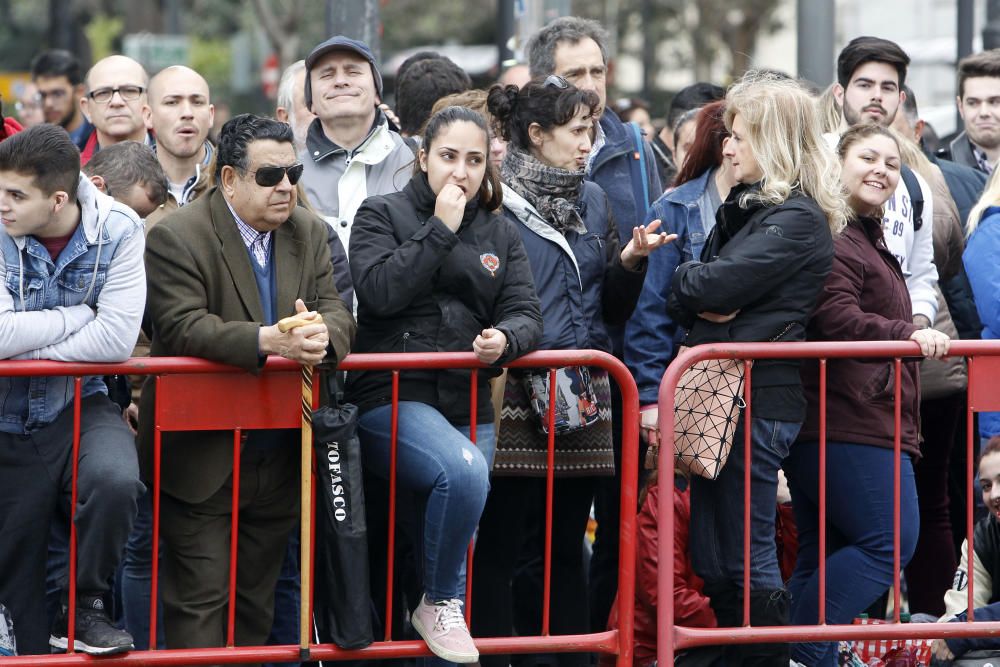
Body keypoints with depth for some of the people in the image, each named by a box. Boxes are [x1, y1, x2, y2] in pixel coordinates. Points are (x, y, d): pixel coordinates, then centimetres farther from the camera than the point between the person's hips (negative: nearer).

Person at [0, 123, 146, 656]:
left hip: (80, 406, -1)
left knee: (115, 481, -32)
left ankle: (86, 608, -10)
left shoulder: (117, 231, -14)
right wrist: (81, 314, -18)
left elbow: (116, 339, -23)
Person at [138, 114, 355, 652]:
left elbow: (338, 315, 2)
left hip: (279, 460, 6)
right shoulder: (175, 238, -11)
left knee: (257, 600, 13)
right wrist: (266, 341, -33)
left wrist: (323, 334, -23)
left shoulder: (309, 234, 9)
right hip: (203, 461, -6)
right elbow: (182, 328, -22)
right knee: (199, 600, -7)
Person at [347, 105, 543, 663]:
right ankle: (439, 605, -14)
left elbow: (525, 313, 7)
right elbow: (380, 291, -13)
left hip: (469, 403, 6)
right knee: (463, 471, -33)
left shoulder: (501, 235, 16)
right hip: (393, 396, -6)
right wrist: (441, 228, -11)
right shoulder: (382, 215, 3)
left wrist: (505, 338, -17)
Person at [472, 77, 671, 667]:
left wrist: (631, 261, -1)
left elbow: (614, 309, 16)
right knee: (500, 546, -3)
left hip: (582, 396, 6)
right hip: (515, 396, -6)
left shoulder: (593, 200, 15)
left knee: (568, 546, 10)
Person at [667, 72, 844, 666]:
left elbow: (711, 287, -20)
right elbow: (682, 301, 17)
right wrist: (702, 300, -4)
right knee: (713, 559, 11)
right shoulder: (747, 207, 19)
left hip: (759, 399, -9)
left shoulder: (797, 219, -12)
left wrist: (687, 282, 1)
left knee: (745, 556, -4)